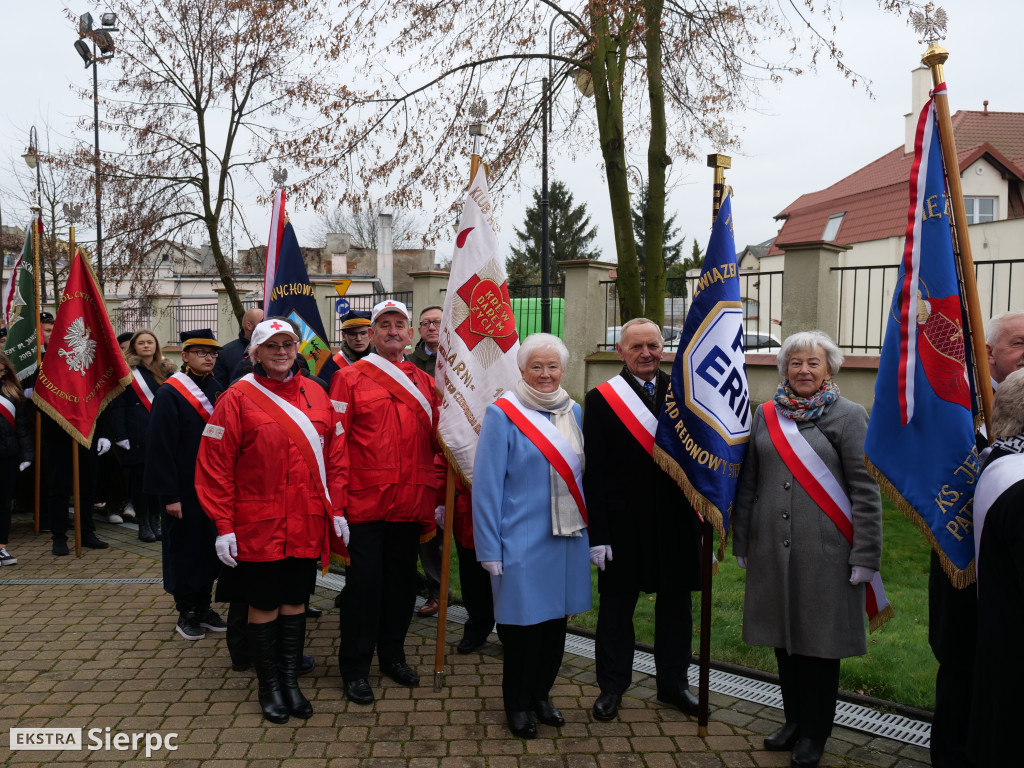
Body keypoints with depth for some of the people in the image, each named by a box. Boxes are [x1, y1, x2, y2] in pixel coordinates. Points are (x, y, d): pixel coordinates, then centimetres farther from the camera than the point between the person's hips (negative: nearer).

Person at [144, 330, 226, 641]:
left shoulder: (218, 390, 6)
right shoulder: (169, 394, -12)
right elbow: (161, 447, -14)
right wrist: (169, 495, -16)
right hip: (184, 488, -5)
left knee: (210, 544, 13)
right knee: (185, 547, 6)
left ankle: (204, 606, 28)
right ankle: (186, 612, 21)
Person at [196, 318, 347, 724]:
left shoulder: (316, 395, 6)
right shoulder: (238, 398, -7)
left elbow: (333, 456, 9)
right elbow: (215, 466, -8)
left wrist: (336, 509, 6)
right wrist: (224, 526, -10)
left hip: (307, 523, 4)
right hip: (259, 526, -4)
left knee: (296, 601, 13)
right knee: (264, 606, 7)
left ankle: (290, 680, 26)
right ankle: (269, 686, 23)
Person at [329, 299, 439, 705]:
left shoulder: (424, 382, 10)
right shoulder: (349, 378, -2)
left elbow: (436, 443, 12)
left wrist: (435, 498, 9)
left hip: (409, 505, 4)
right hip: (364, 504, -4)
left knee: (402, 580, 14)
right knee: (363, 582, 2)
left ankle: (392, 654, 32)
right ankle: (355, 667, 17)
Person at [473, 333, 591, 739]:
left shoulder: (572, 412, 7)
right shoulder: (503, 413, -10)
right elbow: (487, 484, -11)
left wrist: (588, 528, 9)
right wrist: (489, 549, -13)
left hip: (566, 538, 6)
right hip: (522, 541, -5)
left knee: (555, 619, 15)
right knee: (523, 621, 5)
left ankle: (541, 693, 34)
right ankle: (518, 703, 25)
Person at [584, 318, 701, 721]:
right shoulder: (601, 399, -5)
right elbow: (595, 472, -7)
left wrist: (703, 520, 2)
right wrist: (597, 533, -11)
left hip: (678, 520, 3)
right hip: (624, 521, -3)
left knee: (676, 602, 15)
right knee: (617, 604, 10)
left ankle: (673, 681, 33)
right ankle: (612, 685, 27)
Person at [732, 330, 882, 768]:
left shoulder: (849, 416, -3)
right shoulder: (767, 416, 8)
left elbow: (866, 490, -6)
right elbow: (748, 483, 11)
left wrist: (865, 556, -10)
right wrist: (742, 542, 10)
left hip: (825, 550, -4)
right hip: (773, 549, 4)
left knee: (820, 640, 7)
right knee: (784, 636, 13)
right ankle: (794, 721, 32)